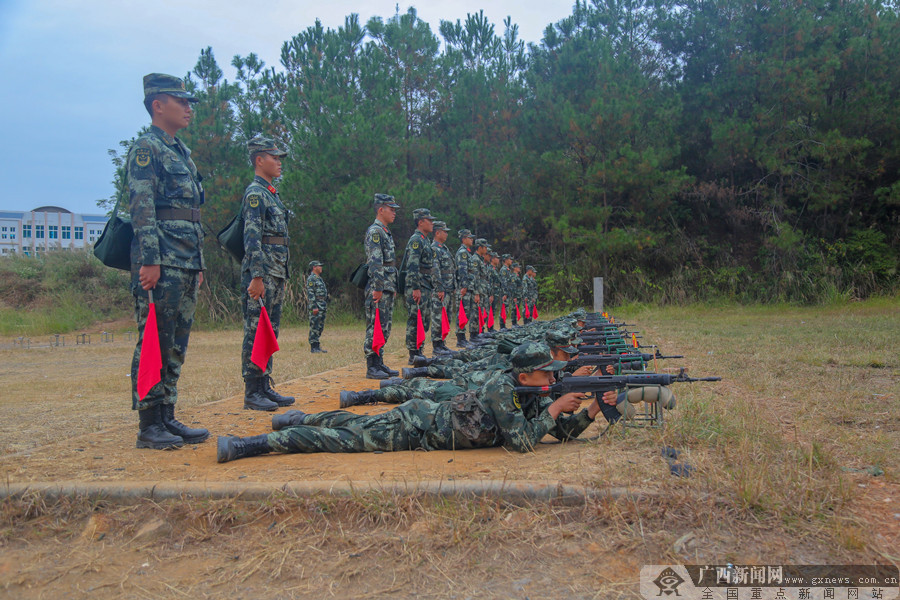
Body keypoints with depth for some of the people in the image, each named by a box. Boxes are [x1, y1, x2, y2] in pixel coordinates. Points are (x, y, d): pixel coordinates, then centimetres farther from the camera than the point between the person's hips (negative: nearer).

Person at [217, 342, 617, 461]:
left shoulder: (533, 395, 0)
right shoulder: (502, 389, -27)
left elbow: (564, 432, 4)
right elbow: (523, 443, -31)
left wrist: (592, 410, -11)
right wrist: (555, 408, -23)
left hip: (426, 414, 7)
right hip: (417, 425, -7)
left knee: (357, 425, 22)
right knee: (344, 439, -5)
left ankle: (302, 419, 43)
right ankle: (245, 445, 0)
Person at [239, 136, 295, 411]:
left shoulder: (272, 194, 21)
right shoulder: (254, 193, -8)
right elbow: (252, 238, -17)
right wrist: (256, 276, -23)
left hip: (276, 274, 10)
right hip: (261, 273, -10)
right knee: (255, 332, -6)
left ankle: (265, 388, 18)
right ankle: (252, 393, -1)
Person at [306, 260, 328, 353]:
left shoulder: (319, 278, 21)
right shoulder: (311, 278, -9)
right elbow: (310, 294, -16)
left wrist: (325, 306, 22)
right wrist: (314, 307, -22)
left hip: (322, 307, 10)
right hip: (316, 307, -10)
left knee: (320, 327, 11)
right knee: (314, 327, -7)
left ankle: (317, 345, 16)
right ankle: (313, 347, -6)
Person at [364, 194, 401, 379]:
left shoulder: (386, 232, 21)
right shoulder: (374, 231, -10)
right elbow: (375, 262, -18)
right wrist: (378, 288, -23)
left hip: (387, 288, 10)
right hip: (378, 287, -10)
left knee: (384, 327, 11)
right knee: (375, 327, -7)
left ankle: (379, 363, 18)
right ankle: (371, 367, -4)